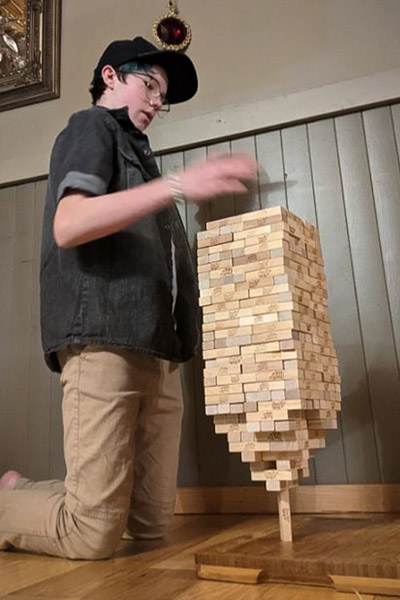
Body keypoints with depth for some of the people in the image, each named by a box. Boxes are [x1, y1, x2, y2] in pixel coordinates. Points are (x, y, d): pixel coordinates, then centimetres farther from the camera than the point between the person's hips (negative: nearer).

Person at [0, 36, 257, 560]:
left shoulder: (137, 153, 32)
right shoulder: (92, 126, 9)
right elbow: (68, 226, -12)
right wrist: (178, 185, -18)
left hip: (156, 348, 8)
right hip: (102, 338, -8)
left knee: (151, 523, 3)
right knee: (95, 534, -10)